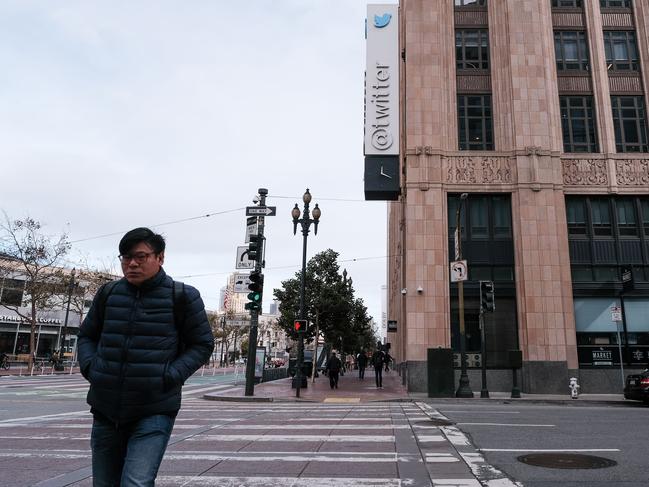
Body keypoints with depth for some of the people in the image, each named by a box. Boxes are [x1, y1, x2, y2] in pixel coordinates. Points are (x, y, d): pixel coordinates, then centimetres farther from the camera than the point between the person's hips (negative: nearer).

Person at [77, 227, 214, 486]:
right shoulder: (108, 293, 4)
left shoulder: (182, 296, -7)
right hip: (105, 410, 5)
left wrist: (171, 375, -14)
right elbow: (86, 336, 18)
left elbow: (202, 344, -2)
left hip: (154, 412, -4)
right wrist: (89, 366, -1)